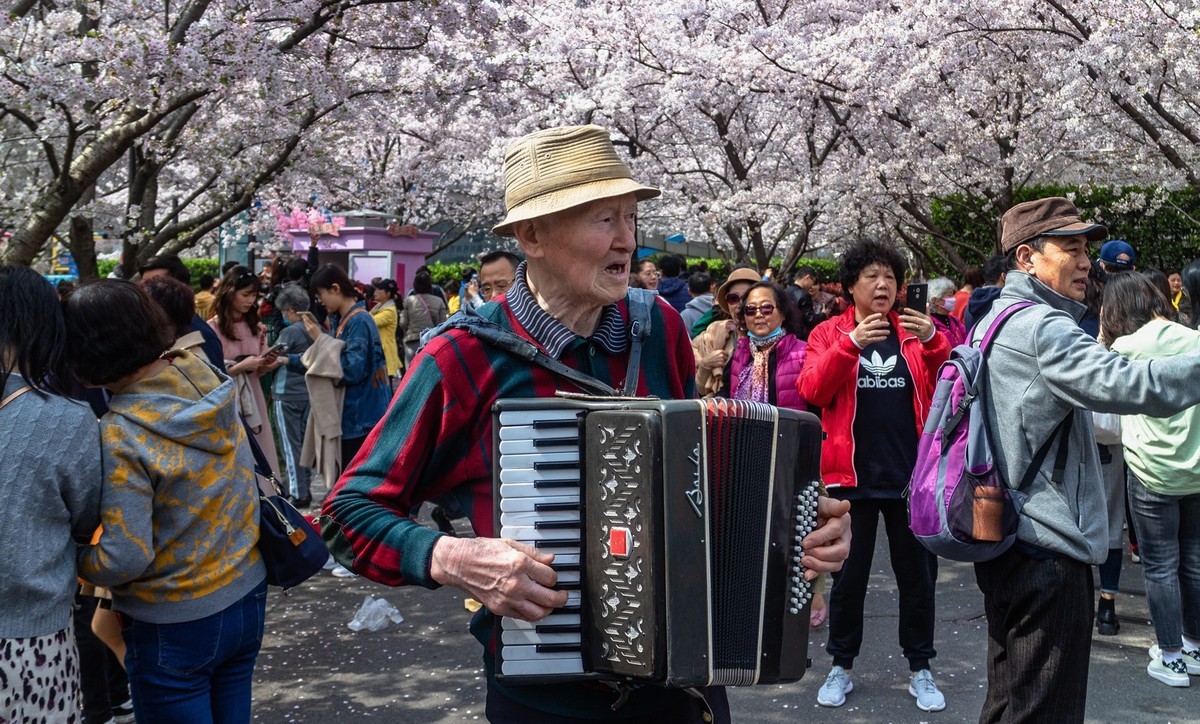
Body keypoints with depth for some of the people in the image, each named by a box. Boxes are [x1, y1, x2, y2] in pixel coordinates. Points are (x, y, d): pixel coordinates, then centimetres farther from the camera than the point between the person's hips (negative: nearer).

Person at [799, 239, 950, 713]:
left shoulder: (915, 332, 8)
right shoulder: (830, 333, 2)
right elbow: (812, 390, -13)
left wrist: (934, 342, -21)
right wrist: (850, 344, -25)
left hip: (913, 473, 2)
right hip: (853, 474, -2)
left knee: (918, 574, 9)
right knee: (849, 574, 7)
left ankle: (920, 670, 23)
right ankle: (841, 668, 22)